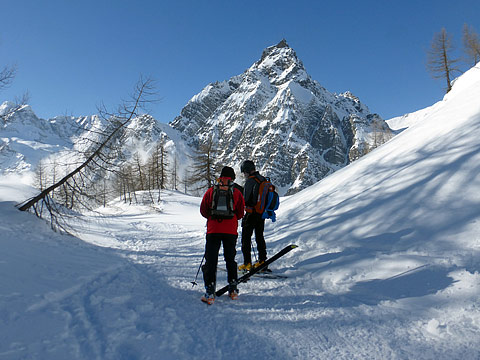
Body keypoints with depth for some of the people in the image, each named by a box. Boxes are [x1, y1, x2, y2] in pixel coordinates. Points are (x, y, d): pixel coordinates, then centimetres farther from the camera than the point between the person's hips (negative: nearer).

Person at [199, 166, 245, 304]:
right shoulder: (237, 193, 1)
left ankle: (210, 292, -2)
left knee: (211, 260, 3)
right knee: (230, 259, 16)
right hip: (231, 231, 1)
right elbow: (240, 213, 5)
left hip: (213, 230, -1)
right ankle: (233, 289, 21)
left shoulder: (211, 191, 0)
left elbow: (203, 211, 3)